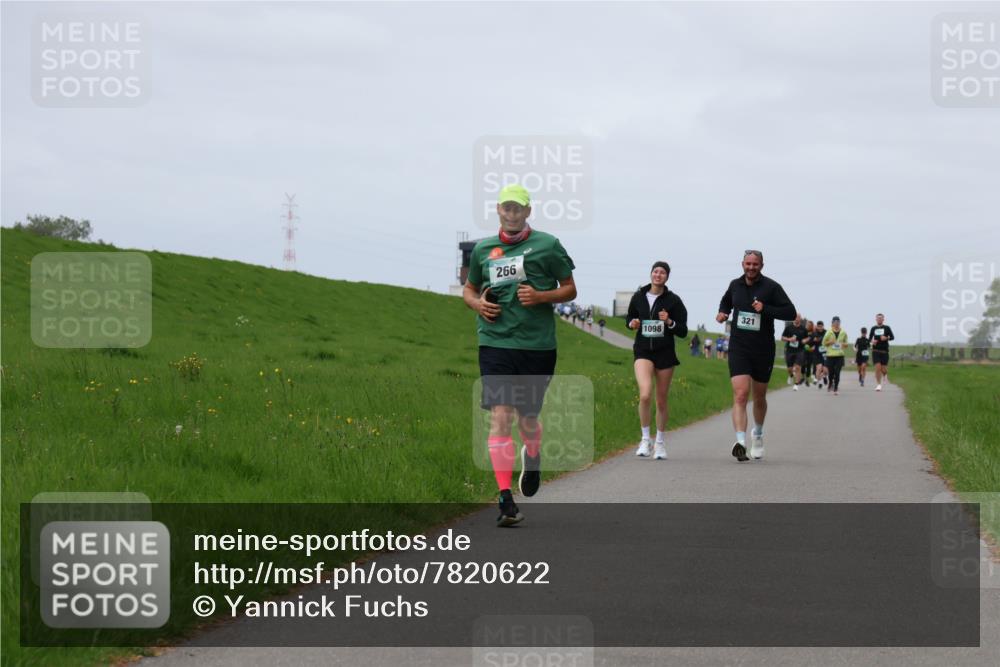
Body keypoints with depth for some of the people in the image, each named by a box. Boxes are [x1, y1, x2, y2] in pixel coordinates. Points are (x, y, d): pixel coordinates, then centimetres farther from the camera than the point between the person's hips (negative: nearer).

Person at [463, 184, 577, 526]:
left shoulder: (547, 245, 2)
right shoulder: (482, 249, 10)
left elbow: (570, 289, 7)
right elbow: (469, 289, 23)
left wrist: (540, 296, -12)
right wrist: (478, 303, 0)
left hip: (537, 344, -1)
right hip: (495, 342, 1)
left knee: (527, 417, 10)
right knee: (500, 415, -12)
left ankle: (532, 457, 48)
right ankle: (506, 500, -14)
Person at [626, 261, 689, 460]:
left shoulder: (673, 300, -1)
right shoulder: (638, 297, 3)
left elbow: (683, 332, 0)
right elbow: (629, 318, 19)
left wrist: (669, 322, -18)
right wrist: (632, 323, -4)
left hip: (665, 354, 0)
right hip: (643, 352, 0)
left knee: (661, 401, 8)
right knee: (645, 395, -21)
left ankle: (660, 442, 26)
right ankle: (645, 439, -7)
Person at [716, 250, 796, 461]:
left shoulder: (771, 287, -5)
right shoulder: (735, 285, 5)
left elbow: (790, 312, -10)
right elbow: (726, 300, 28)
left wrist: (765, 309, -21)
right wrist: (723, 313, 7)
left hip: (763, 350, 0)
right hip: (739, 348, 0)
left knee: (759, 398, 16)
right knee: (740, 395, -17)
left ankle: (758, 434, 42)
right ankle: (740, 442, -28)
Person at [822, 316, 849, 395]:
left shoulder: (843, 333, 5)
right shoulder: (829, 332, 1)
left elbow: (846, 343, 17)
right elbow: (824, 343, 7)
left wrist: (844, 345, -6)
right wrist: (830, 342, -11)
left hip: (840, 355, 1)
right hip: (830, 355, -1)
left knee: (837, 372, -7)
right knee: (831, 372, 3)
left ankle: (836, 388, 0)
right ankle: (830, 384, 33)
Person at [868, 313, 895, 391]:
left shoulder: (887, 328, 2)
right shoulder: (873, 328, 8)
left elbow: (892, 337, 1)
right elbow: (869, 338, 16)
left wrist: (886, 338, -18)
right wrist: (872, 341, -6)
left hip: (884, 351, -1)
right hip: (876, 351, 1)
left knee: (883, 369, 0)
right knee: (877, 367, -11)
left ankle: (885, 374, 37)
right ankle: (878, 384, -2)